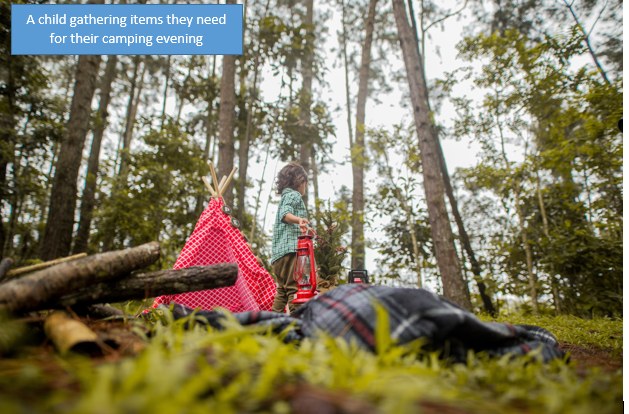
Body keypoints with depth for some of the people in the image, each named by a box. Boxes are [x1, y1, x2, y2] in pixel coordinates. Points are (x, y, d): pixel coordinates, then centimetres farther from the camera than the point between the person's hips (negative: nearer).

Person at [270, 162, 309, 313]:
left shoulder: (285, 196, 30)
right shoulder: (293, 195, 1)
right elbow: (285, 213, -17)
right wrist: (298, 219, -36)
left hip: (278, 250, 10)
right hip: (291, 247, -10)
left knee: (282, 289, 13)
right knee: (295, 286, -14)